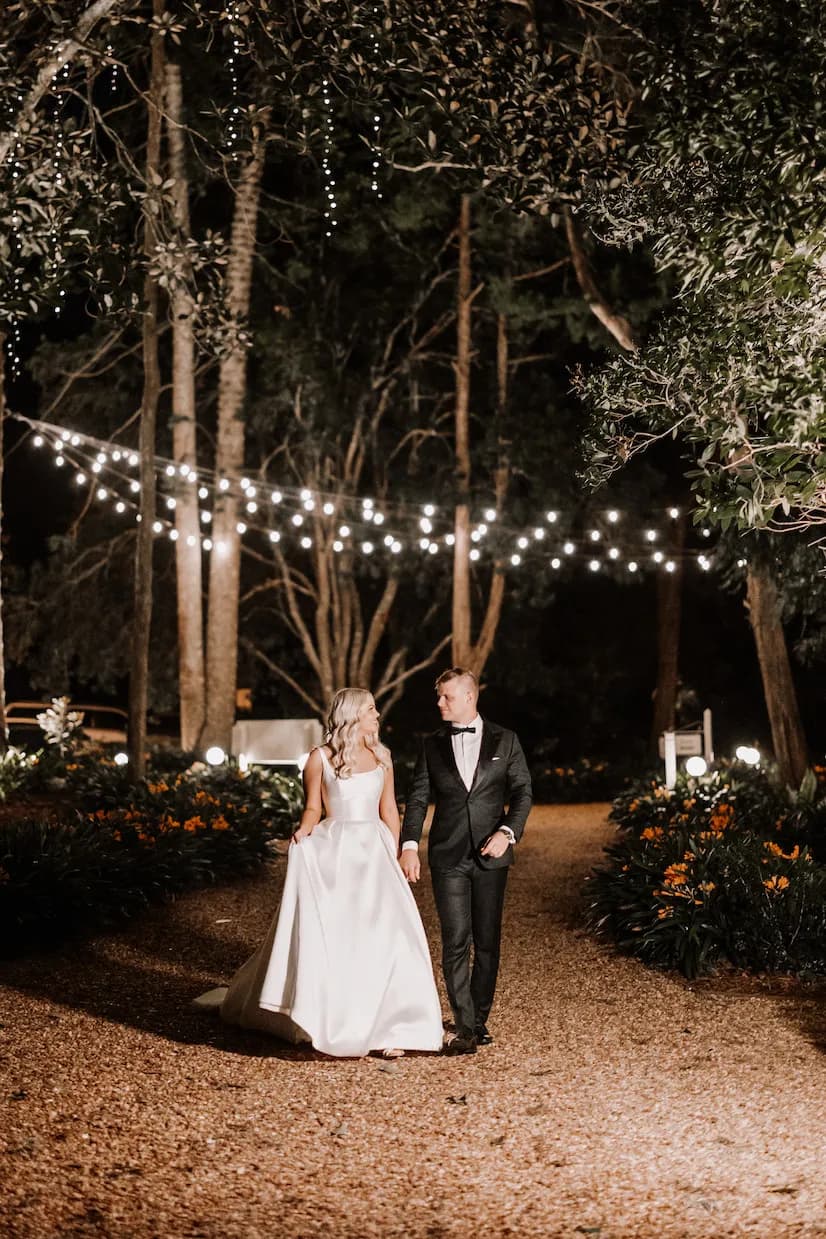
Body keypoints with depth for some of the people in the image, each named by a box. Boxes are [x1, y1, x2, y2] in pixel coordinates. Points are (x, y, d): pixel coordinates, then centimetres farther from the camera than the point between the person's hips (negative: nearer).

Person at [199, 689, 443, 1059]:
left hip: (374, 852, 3)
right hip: (334, 852, -3)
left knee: (386, 936, -7)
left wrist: (393, 858, 10)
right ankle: (338, 1026, 12)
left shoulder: (381, 757, 10)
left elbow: (389, 810, 14)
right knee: (334, 937, -5)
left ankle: (385, 1026, 2)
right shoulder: (320, 758, -1)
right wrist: (304, 831, -18)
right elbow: (313, 807, 3)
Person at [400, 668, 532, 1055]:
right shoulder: (432, 745, 8)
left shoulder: (504, 741, 5)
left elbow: (522, 791, 3)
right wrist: (409, 845, -7)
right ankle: (464, 1027, -5)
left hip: (491, 854, 0)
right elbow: (418, 798, 5)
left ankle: (479, 1020, 20)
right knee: (456, 942, -7)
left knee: (487, 942, 7)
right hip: (448, 856, 0)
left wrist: (508, 832, -13)